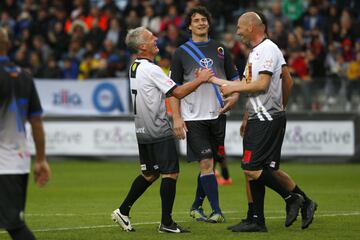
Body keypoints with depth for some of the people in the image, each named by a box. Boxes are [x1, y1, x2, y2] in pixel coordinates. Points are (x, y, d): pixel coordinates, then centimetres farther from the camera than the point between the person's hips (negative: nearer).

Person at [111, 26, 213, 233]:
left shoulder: (134, 67, 12)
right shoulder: (151, 69, -17)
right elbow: (178, 92, -18)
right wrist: (200, 80, -6)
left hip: (143, 131, 9)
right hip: (159, 131, -9)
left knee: (149, 174, 17)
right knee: (170, 173, -4)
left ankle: (123, 211, 16)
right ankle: (166, 222, -3)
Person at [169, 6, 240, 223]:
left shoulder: (220, 50, 10)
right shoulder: (181, 53, 2)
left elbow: (234, 77, 16)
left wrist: (234, 96, -5)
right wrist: (177, 118, -6)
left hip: (217, 115, 4)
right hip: (194, 117, -3)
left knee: (210, 163, 8)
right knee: (206, 163, -11)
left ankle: (196, 207, 23)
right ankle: (216, 211, -13)